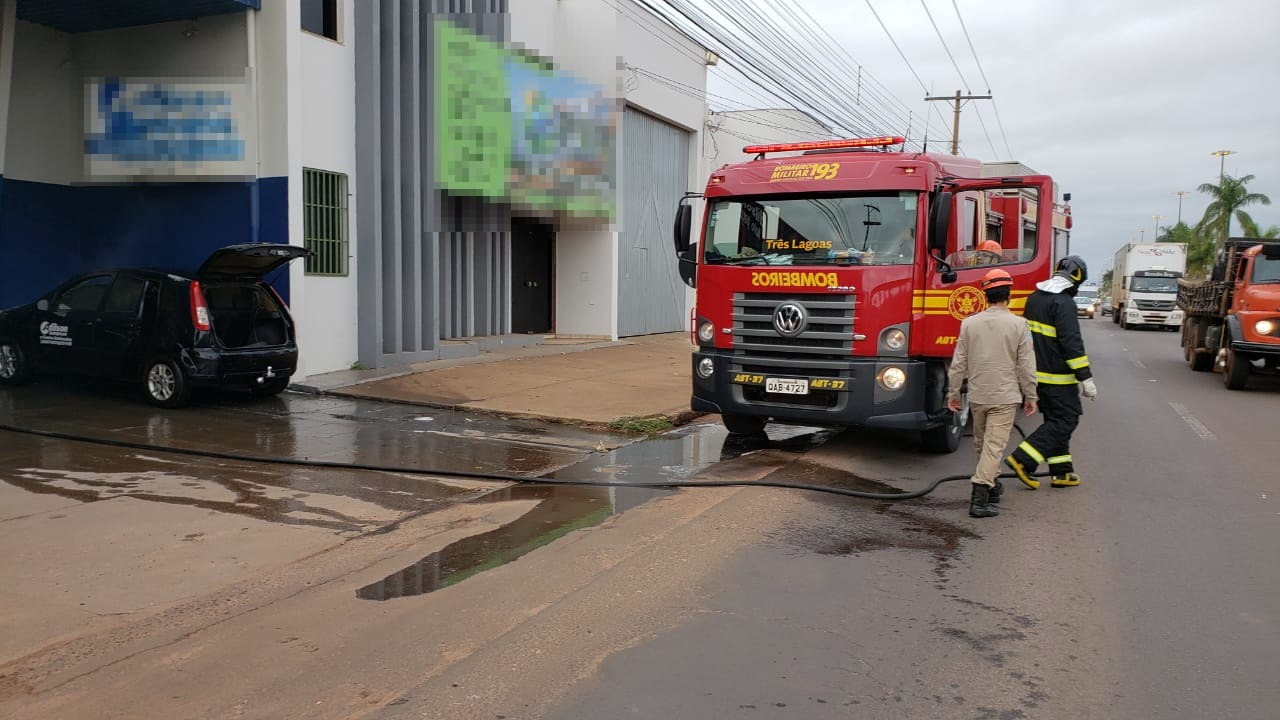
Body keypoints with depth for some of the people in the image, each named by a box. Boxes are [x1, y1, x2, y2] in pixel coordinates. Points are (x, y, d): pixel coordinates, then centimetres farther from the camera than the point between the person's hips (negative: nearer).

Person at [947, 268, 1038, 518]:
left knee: (981, 444, 19)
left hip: (977, 395, 3)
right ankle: (979, 498, -13)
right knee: (994, 446, -5)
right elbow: (1026, 365, -4)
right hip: (1005, 396, -3)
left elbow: (959, 363, 2)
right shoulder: (1018, 325, -7)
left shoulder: (969, 323, -1)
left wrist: (953, 392, 11)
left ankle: (992, 484, 36)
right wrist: (1030, 397, 7)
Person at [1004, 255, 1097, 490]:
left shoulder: (1034, 298, 10)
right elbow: (1072, 342, -21)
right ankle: (1022, 459, -10)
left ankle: (1061, 471, 17)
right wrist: (1085, 378, -18)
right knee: (1066, 420, -2)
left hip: (1037, 373, 9)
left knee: (1056, 420, 15)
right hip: (1057, 376, -9)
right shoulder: (1064, 303, -17)